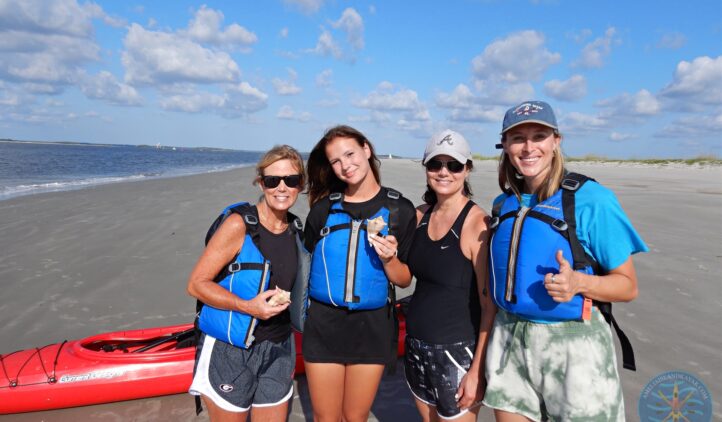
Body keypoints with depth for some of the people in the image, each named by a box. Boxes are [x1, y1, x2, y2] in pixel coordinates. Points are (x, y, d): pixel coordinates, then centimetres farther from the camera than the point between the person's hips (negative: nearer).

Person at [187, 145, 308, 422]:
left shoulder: (295, 230, 3)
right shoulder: (239, 224, -16)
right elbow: (196, 284, -16)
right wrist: (247, 306, -26)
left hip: (278, 349, 6)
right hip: (230, 353, -5)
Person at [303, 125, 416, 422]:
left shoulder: (399, 209, -3)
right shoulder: (323, 208, 1)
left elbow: (404, 280, 1)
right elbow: (305, 264, 9)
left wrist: (389, 259, -18)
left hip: (372, 326, -1)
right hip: (323, 324, 1)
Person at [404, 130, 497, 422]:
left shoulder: (477, 223, -17)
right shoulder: (420, 215, 2)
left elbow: (490, 304, -16)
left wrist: (477, 370, -16)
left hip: (458, 352, -6)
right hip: (416, 346, 6)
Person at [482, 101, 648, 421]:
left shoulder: (590, 199, -11)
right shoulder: (503, 204, 4)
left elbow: (628, 286, -8)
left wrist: (578, 282, -26)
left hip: (573, 346, -4)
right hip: (509, 340, 5)